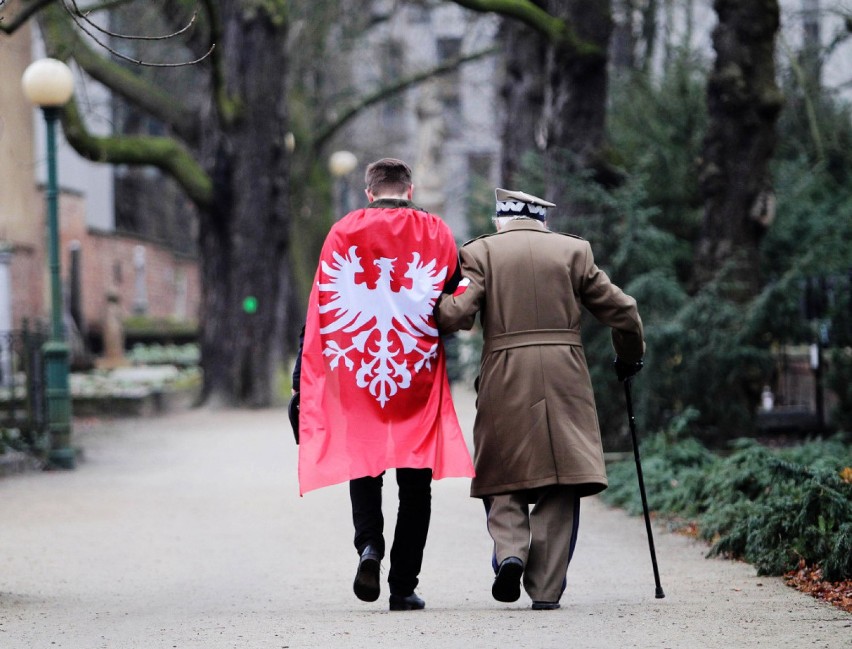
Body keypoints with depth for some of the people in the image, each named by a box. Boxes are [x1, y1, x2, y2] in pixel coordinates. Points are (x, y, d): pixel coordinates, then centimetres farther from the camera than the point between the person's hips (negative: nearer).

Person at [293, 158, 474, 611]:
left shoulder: (343, 232, 2)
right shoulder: (437, 233, 3)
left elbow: (319, 308, 1)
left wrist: (302, 378, 4)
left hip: (355, 373, 0)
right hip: (419, 377, 0)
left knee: (362, 460, 14)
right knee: (414, 483, 5)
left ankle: (369, 544, -11)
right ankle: (404, 586, 3)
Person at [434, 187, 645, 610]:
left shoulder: (479, 252, 4)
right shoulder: (573, 250, 9)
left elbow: (455, 313, -10)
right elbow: (621, 312, 11)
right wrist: (629, 356, 29)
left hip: (504, 379, -1)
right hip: (565, 380, 1)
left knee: (502, 480, 12)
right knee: (560, 488, 5)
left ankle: (509, 550, -14)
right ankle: (546, 588, 0)